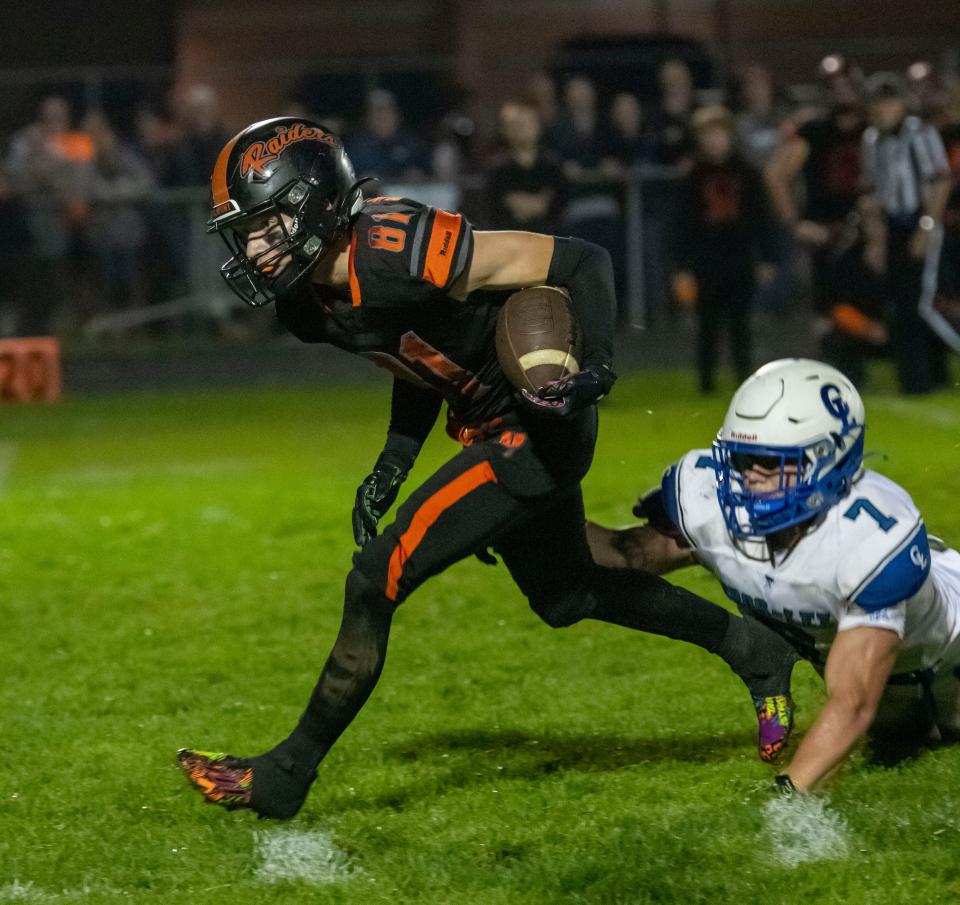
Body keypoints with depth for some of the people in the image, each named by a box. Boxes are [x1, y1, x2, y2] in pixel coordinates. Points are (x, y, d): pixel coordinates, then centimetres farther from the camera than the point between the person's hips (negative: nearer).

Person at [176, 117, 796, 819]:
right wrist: (390, 469, 6)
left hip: (540, 428, -10)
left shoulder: (396, 253, -30)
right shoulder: (309, 299, -3)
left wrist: (597, 368, -36)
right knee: (565, 597, 27)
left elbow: (580, 262, -25)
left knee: (376, 581, -13)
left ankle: (285, 777, -1)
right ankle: (752, 650, 45)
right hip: (489, 428, 10)